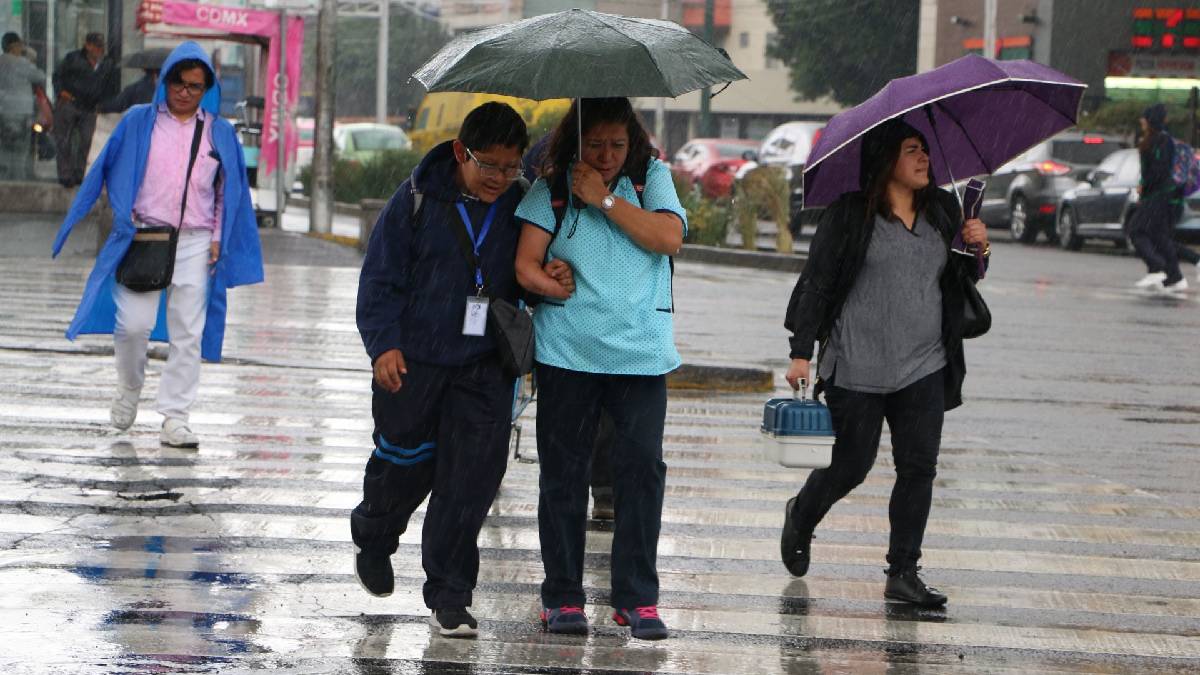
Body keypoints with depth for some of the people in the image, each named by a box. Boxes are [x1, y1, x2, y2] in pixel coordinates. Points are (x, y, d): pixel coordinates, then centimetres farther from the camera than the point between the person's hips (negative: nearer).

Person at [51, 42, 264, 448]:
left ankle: (175, 420, 3)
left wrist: (217, 240, 5)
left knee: (188, 334, -1)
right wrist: (125, 217, -4)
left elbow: (228, 191, 13)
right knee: (133, 323, -10)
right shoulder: (139, 122, 5)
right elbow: (111, 171, 7)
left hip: (196, 243, 2)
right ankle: (129, 389, 19)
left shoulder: (219, 133, 10)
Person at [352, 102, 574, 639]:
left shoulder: (521, 206, 0)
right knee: (405, 461, 11)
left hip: (484, 366, 1)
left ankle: (449, 598, 4)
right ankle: (372, 540, 43)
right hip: (414, 358, -1)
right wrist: (384, 344, -11)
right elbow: (381, 276, -3)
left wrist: (555, 281, -11)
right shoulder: (419, 198, -7)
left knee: (470, 479, -4)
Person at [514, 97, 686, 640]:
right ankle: (562, 596, 12)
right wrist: (576, 297, -10)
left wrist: (605, 199, -9)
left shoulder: (651, 178, 8)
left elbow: (668, 236, -8)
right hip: (566, 351, 0)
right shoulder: (552, 188, 4)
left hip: (641, 351, 0)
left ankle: (637, 598, 2)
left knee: (641, 467, -5)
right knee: (563, 473, 3)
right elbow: (526, 265, -3)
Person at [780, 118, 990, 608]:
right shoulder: (850, 215, -5)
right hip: (858, 369, -4)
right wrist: (801, 352, -10)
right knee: (851, 466, 3)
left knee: (919, 467, -3)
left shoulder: (943, 211, 10)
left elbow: (960, 281, 20)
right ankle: (800, 518, 33)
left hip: (924, 367, 4)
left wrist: (976, 250, -2)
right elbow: (817, 283, -5)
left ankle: (903, 573, 2)